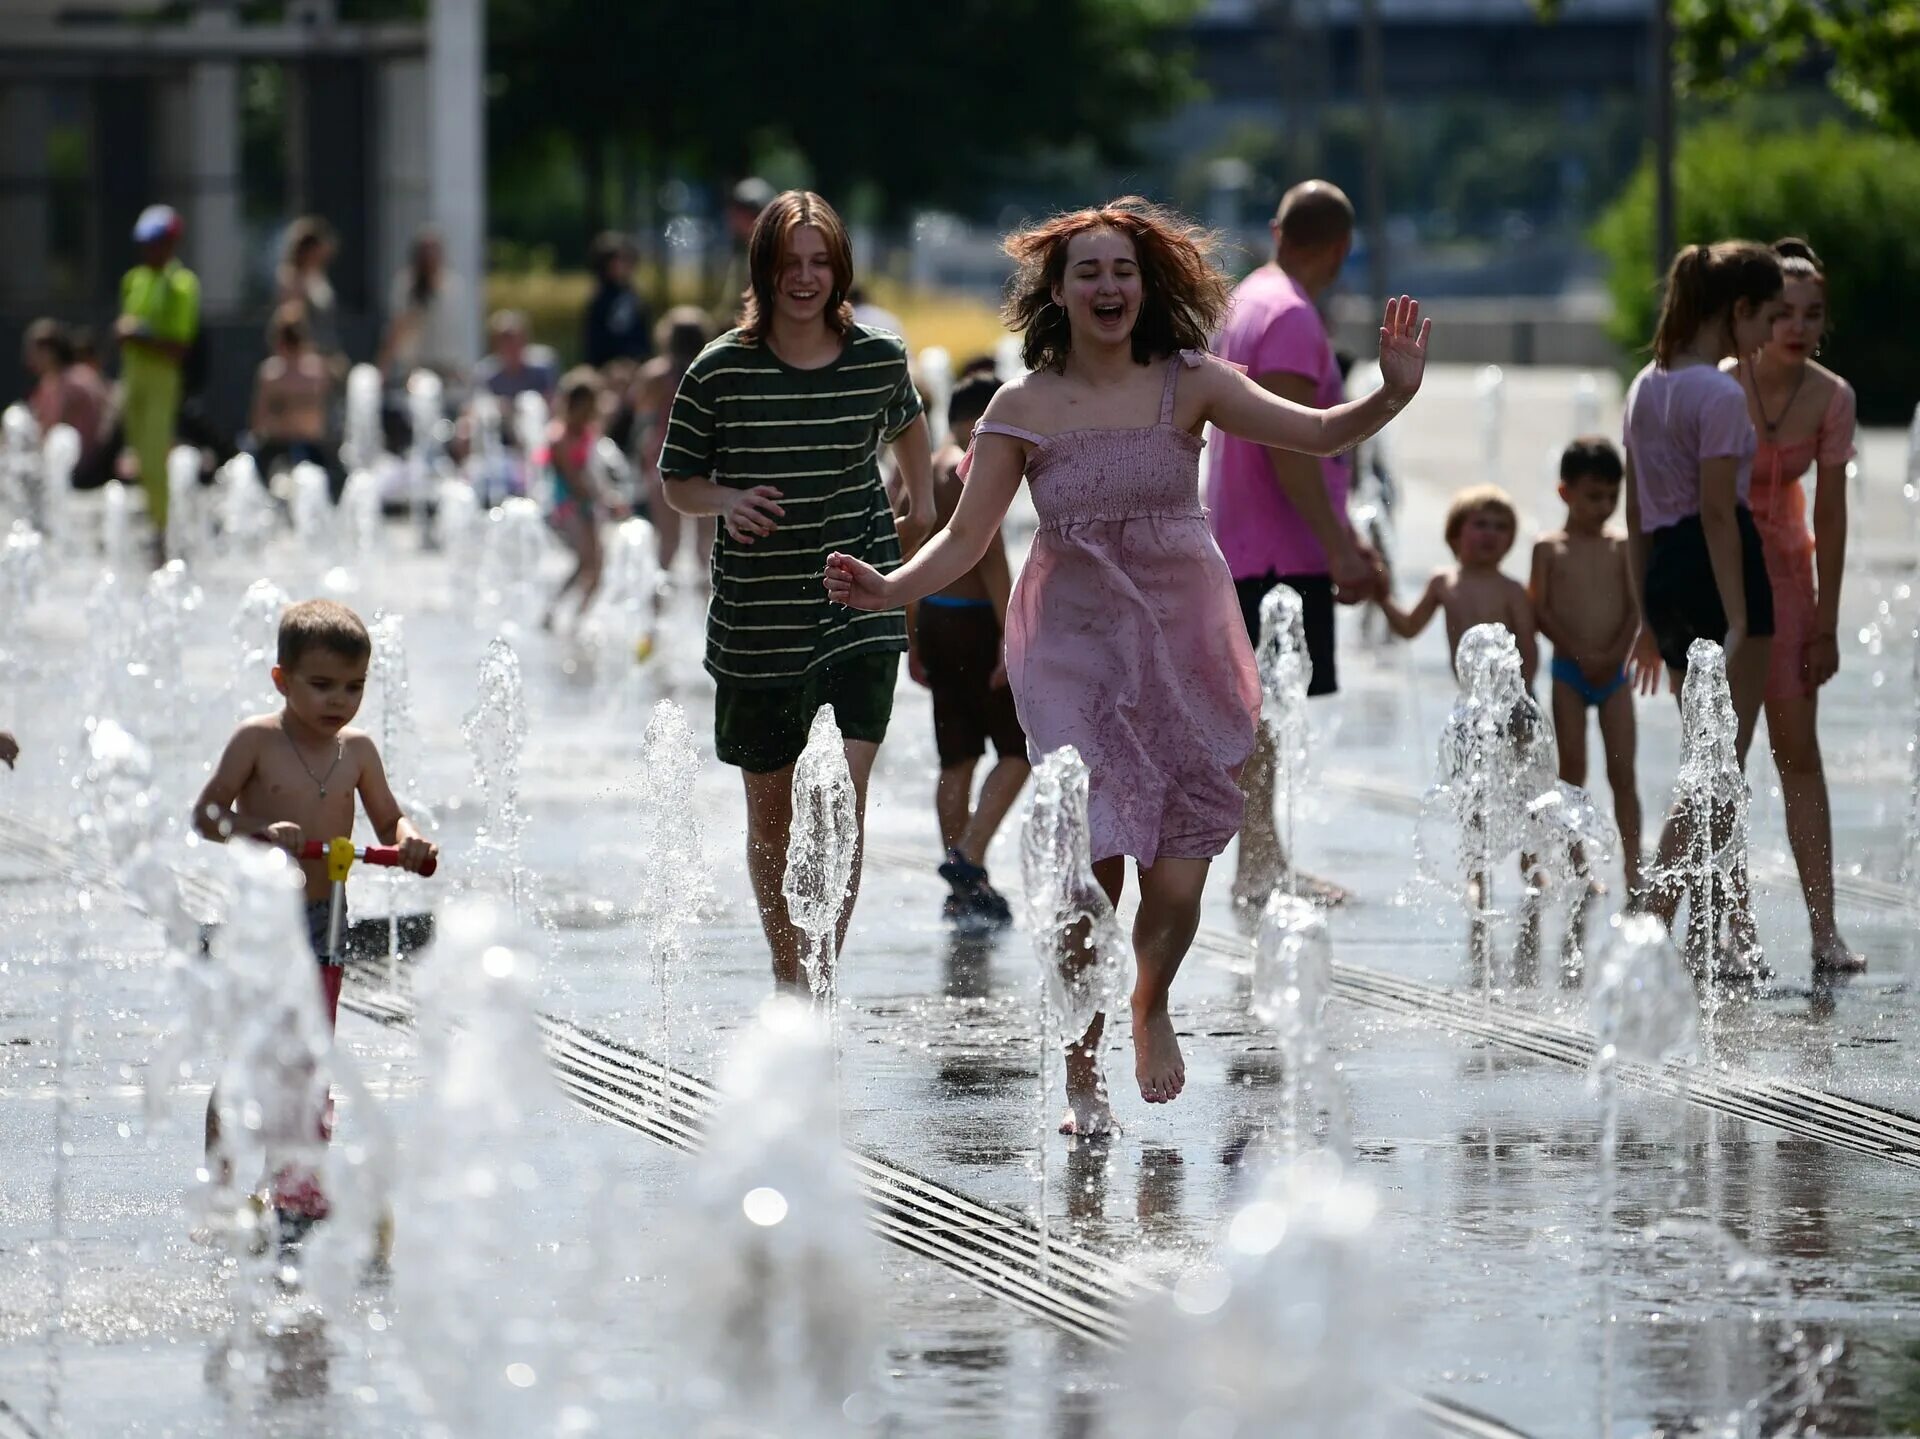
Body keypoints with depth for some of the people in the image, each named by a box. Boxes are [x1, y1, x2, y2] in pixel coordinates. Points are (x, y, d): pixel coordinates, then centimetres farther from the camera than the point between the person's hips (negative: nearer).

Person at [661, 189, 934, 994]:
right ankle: (787, 978, 28)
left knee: (848, 791, -15)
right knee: (769, 807, 11)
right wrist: (726, 499, -17)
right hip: (758, 617, 0)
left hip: (861, 603, 0)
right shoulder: (721, 371, -7)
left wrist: (921, 505, 15)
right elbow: (678, 483, 2)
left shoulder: (879, 359, 0)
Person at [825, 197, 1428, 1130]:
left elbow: (1317, 435, -8)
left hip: (1183, 642, 1)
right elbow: (966, 537, 0)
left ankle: (1152, 1005, 34)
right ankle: (1081, 1079, 10)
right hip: (1075, 650, -1)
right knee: (1090, 874, -9)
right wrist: (886, 590, -17)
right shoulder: (1024, 408, -1)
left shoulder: (1190, 385, -2)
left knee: (1176, 886, -1)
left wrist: (1392, 396, -26)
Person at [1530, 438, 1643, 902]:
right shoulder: (1549, 549, 1)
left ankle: (1633, 872, -5)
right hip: (1568, 671, -1)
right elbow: (1540, 613, -4)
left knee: (1623, 772, -3)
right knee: (1572, 770, -1)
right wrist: (1581, 653, -13)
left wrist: (1614, 655, -13)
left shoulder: (1621, 548, 6)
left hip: (1613, 672, 1)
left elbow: (1636, 608, 2)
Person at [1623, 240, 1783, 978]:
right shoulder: (1722, 396, -13)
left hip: (1664, 578, 9)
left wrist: (1650, 617, 21)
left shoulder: (1646, 387, 14)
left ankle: (1732, 933, 19)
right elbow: (1719, 512, -19)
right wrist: (1740, 623, -20)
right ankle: (1658, 926, -11)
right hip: (1719, 575, -9)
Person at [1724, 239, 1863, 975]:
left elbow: (1830, 516, -3)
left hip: (1784, 569, 3)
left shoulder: (1832, 398, -9)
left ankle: (1824, 930, -2)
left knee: (1798, 751, 0)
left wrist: (1826, 625, -2)